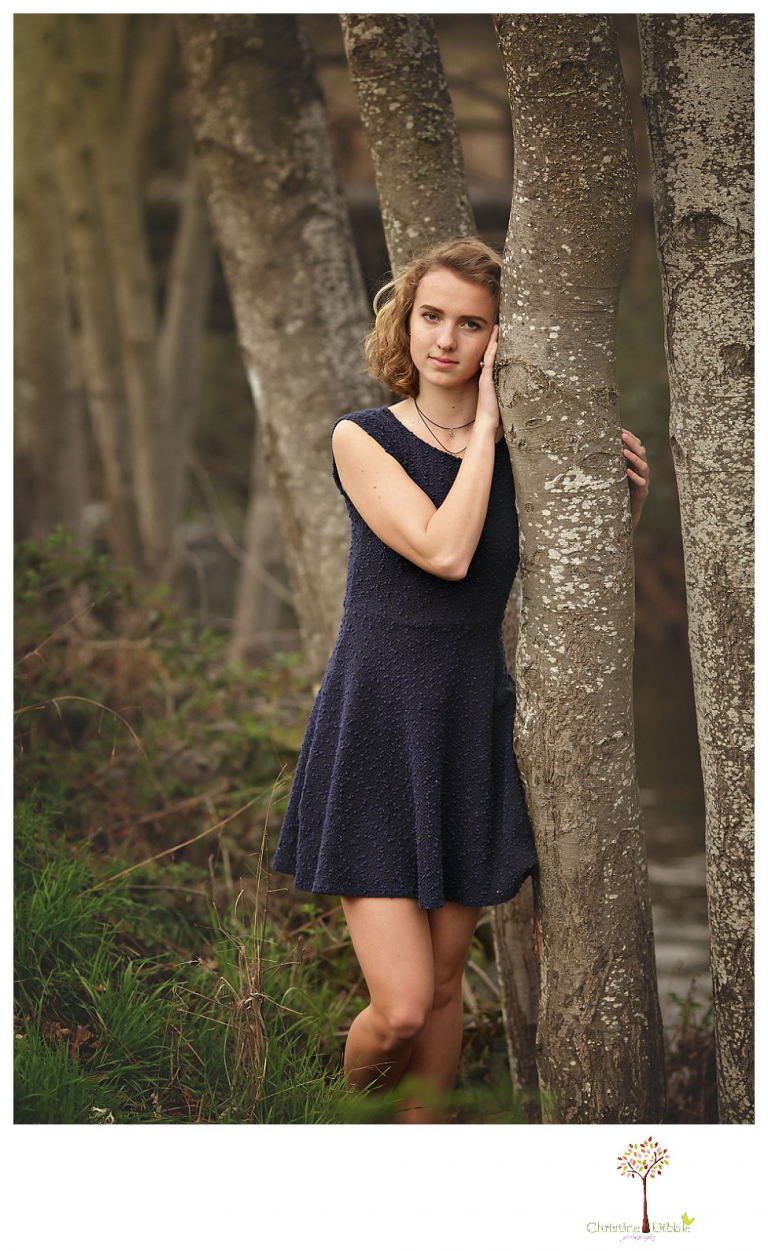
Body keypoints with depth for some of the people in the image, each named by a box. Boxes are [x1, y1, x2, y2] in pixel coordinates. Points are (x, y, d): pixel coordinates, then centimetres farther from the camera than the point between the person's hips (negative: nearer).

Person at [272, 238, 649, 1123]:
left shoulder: (517, 455, 4)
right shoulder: (363, 439, -7)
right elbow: (444, 552, -22)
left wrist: (628, 500, -3)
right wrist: (484, 427, -12)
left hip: (471, 737, 4)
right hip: (374, 740, -4)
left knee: (443, 987, 10)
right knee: (399, 1011, -9)